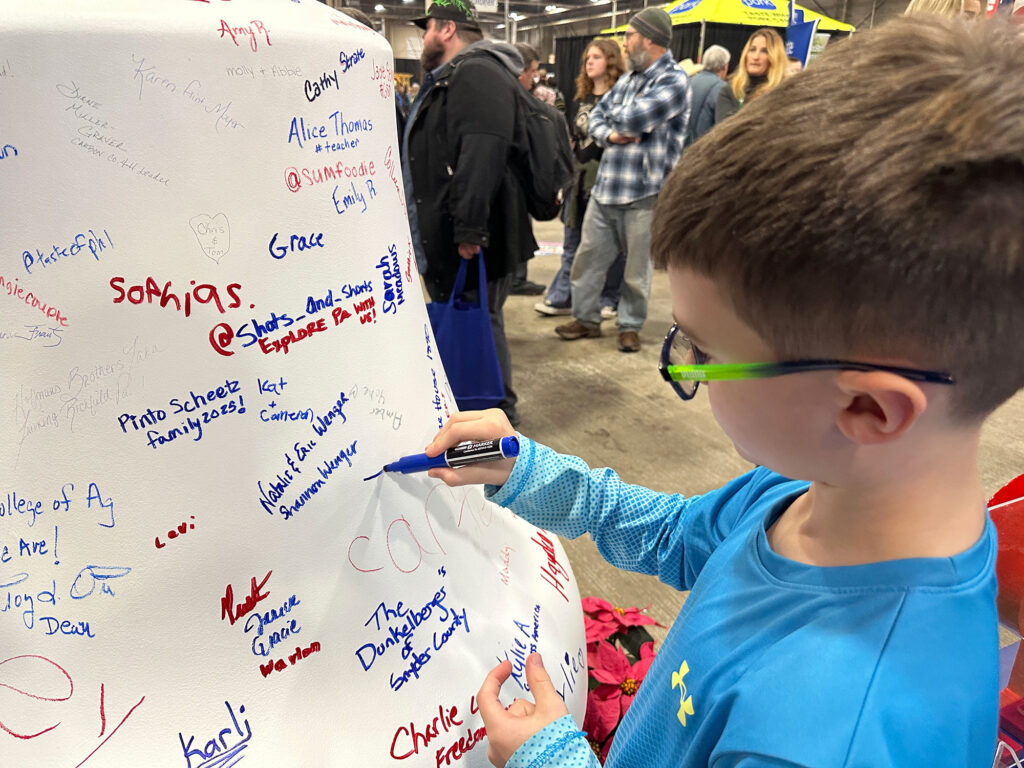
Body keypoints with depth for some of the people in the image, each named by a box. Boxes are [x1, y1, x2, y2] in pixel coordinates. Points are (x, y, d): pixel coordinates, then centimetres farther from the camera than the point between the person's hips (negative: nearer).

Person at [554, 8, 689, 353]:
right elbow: (597, 114, 15)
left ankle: (630, 326, 21)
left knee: (637, 267, 5)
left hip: (644, 193, -7)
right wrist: (610, 135, -7)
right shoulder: (628, 78, 15)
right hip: (605, 187, 7)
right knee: (587, 257, 11)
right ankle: (586, 318, 26)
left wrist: (617, 114, 1)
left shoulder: (673, 80, -9)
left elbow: (633, 118, -21)